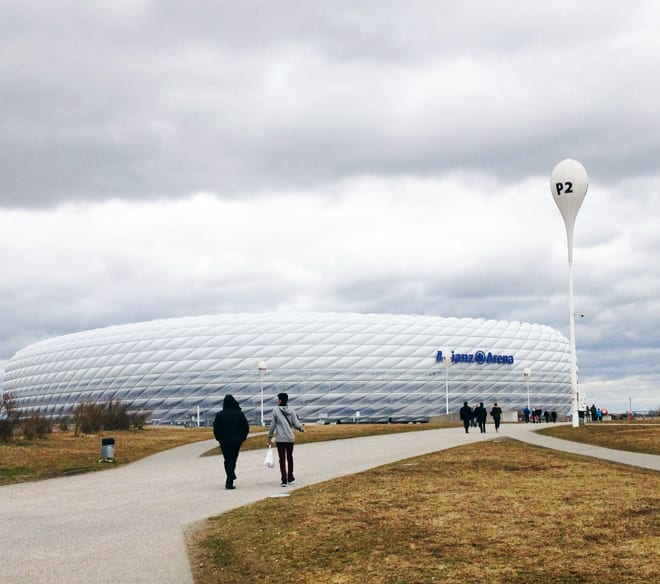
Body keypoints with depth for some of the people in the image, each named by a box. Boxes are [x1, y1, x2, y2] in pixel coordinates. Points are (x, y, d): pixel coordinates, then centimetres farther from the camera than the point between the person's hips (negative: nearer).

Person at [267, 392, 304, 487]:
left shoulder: (276, 410, -7)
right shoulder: (291, 410, 0)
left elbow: (272, 425, -5)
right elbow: (296, 424, -2)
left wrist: (270, 437, 5)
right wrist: (301, 428, 20)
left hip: (280, 439, -3)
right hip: (290, 438, 3)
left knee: (282, 459, 2)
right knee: (290, 457, 18)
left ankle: (284, 480, -3)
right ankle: (290, 478, 25)